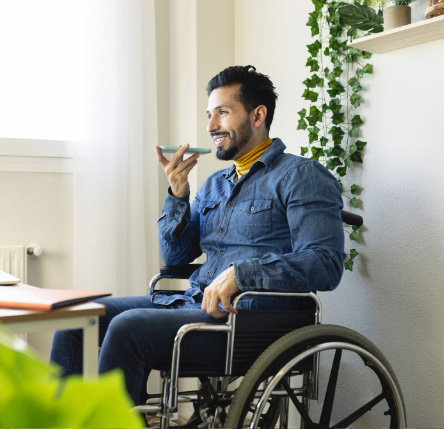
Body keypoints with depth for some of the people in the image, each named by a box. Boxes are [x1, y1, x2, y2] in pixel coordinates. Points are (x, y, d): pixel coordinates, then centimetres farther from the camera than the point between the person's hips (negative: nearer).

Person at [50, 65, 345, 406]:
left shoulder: (301, 176, -2)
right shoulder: (214, 184, 23)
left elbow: (326, 264, -15)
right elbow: (174, 257, 20)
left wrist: (240, 274, -24)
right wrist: (178, 194, 5)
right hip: (191, 302, 8)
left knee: (127, 327, -28)